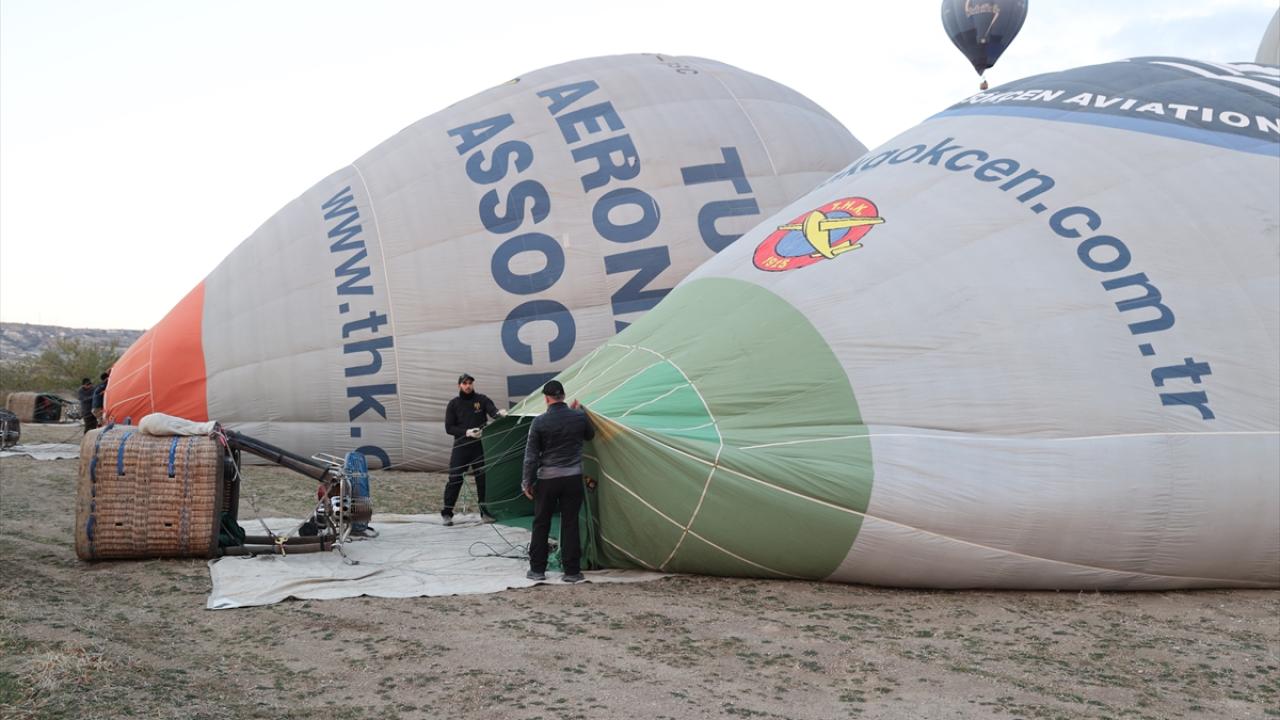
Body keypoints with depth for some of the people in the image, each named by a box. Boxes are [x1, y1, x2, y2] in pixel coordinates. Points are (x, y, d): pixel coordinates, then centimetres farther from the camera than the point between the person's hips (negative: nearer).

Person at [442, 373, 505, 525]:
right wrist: (466, 432, -15)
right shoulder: (454, 404, 4)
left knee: (483, 480, 4)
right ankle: (447, 513, 6)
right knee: (454, 480, -4)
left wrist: (500, 413, -38)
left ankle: (485, 513, 14)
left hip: (480, 447, 1)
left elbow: (493, 411, -14)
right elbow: (449, 428, 0)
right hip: (461, 447, -1)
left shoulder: (482, 399, 4)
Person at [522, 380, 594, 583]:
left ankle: (537, 569, 16)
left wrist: (527, 482, 2)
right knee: (570, 524, 6)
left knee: (541, 524, 11)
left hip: (547, 479, -1)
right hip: (573, 478, 2)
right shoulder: (579, 417, -3)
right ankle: (572, 571, 7)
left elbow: (531, 455, -6)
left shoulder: (540, 422, -9)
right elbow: (590, 435, 18)